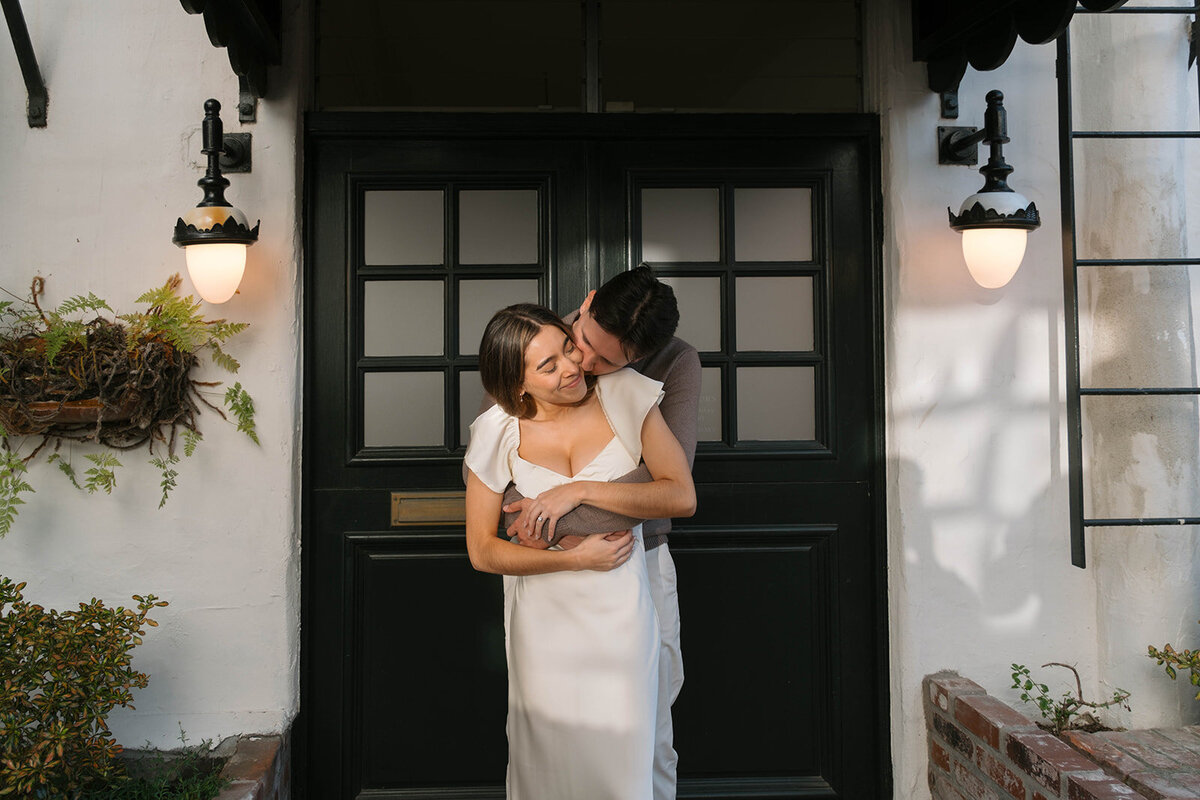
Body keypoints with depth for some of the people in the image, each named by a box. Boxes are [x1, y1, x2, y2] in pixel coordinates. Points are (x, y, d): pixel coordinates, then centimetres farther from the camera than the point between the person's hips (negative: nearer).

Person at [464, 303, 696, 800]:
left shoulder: (624, 395, -12)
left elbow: (682, 497, -15)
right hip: (542, 614, 0)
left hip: (620, 609, 0)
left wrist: (582, 490, -22)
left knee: (621, 751, 6)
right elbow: (481, 551, -5)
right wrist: (577, 558, -14)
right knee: (547, 754, 11)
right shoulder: (498, 433, -10)